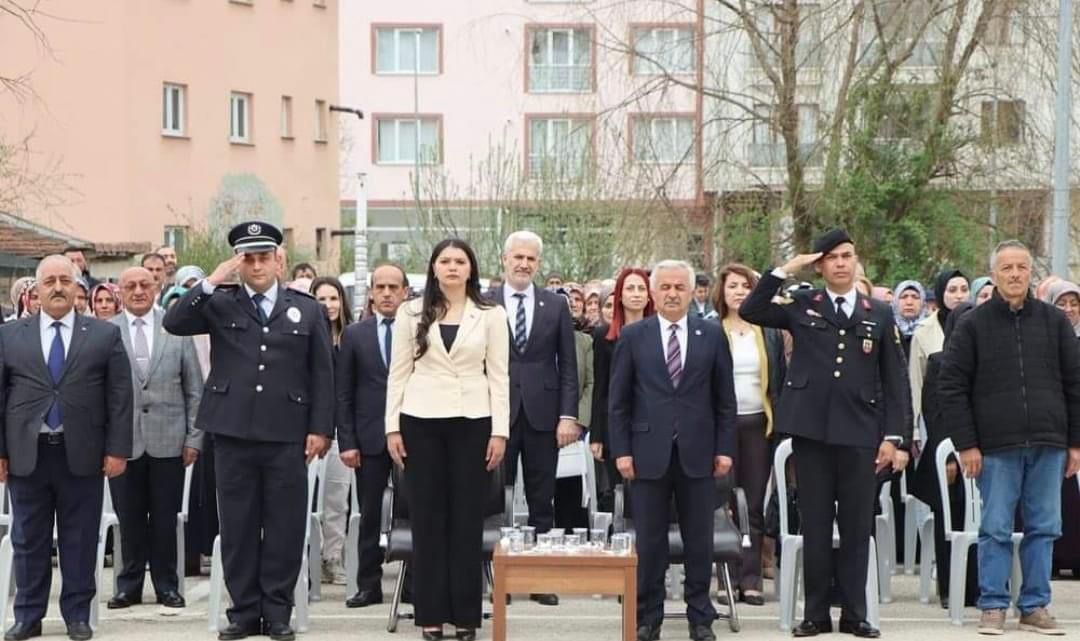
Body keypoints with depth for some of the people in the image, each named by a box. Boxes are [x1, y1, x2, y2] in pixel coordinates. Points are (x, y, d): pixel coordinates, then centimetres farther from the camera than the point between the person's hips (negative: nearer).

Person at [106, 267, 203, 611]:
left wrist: (194, 438, 1)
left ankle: (167, 585, 17)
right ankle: (129, 585, 17)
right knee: (129, 518, 6)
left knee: (165, 518, 6)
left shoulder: (177, 329, 4)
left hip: (168, 440, 0)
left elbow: (193, 389, 6)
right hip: (123, 440, 0)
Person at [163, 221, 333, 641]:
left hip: (286, 435, 0)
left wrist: (320, 428, -1)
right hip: (233, 433, 0)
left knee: (285, 526, 2)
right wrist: (211, 282, -13)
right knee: (238, 525, 5)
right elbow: (174, 323, -7)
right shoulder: (221, 304, 7)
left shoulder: (307, 310, 8)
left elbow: (322, 373, 6)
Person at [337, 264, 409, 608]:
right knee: (370, 515, 5)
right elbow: (343, 393, 5)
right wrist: (347, 441, -2)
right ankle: (368, 585, 11)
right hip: (370, 437, 1)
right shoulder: (354, 335, 7)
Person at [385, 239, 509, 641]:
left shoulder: (491, 315, 3)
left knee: (467, 517, 3)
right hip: (421, 422, 1)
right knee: (427, 516, 3)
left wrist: (500, 431, -4)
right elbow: (398, 373, 5)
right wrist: (392, 427, -1)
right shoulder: (411, 313, 5)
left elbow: (499, 376, 2)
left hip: (472, 423, -1)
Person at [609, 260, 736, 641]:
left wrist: (725, 448, 1)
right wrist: (621, 450, -3)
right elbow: (618, 400, 4)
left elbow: (724, 398, 7)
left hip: (697, 453, 1)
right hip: (649, 452, -1)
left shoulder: (712, 335, 6)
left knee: (699, 540, 5)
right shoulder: (633, 337, 4)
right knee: (649, 541, 4)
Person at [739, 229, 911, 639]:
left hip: (860, 435, 0)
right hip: (810, 431, 0)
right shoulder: (803, 306, 8)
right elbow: (750, 311, 0)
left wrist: (896, 437, -1)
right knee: (815, 525, 4)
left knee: (857, 527, 4)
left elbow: (895, 381, 6)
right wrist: (784, 271, -4)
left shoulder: (879, 315, 8)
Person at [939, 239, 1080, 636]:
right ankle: (993, 606, 8)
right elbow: (952, 386, 0)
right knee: (995, 530, 0)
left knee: (1043, 529, 5)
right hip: (996, 447, -2)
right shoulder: (974, 325, 1)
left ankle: (1035, 607, 13)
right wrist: (966, 444, -6)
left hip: (1048, 446, 2)